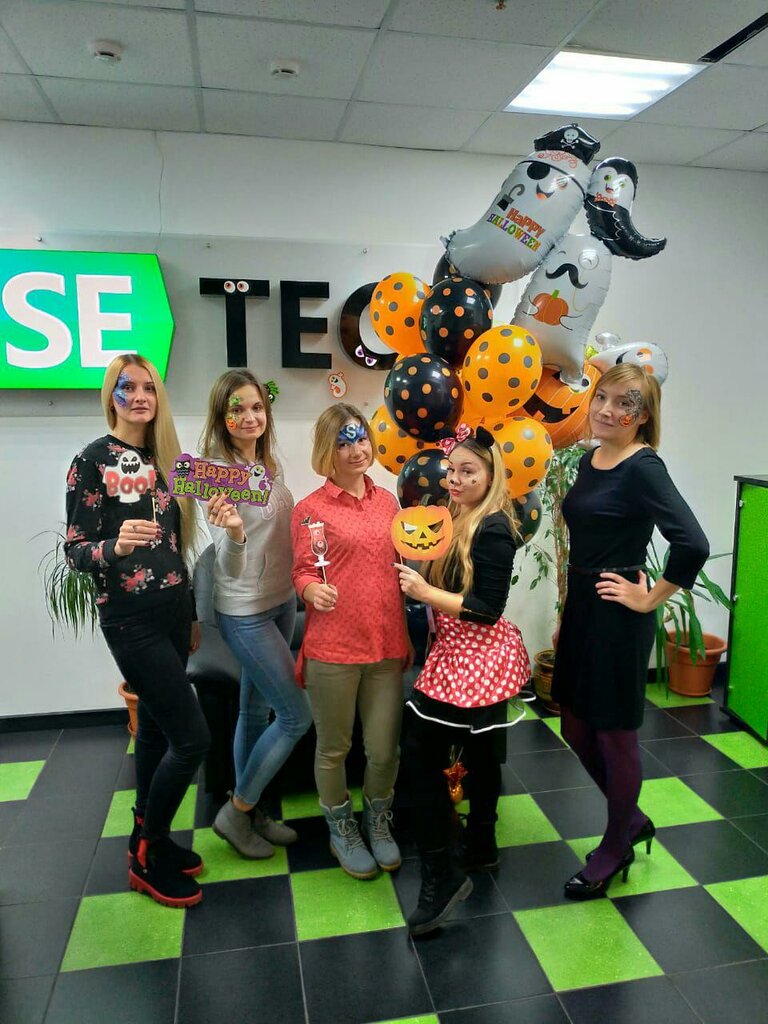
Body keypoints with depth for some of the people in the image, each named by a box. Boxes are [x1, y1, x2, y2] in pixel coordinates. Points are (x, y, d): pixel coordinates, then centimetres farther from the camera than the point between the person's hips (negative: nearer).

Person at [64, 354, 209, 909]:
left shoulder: (163, 458, 10)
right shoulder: (93, 460, -8)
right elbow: (75, 552, -10)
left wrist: (192, 614, 18)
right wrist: (115, 546, -32)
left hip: (173, 613, 7)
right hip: (131, 619, -6)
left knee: (156, 729, 16)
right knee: (193, 738, -6)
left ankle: (150, 839, 33)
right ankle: (147, 855, 16)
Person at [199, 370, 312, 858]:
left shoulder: (271, 465, 3)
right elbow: (230, 567, -24)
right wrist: (234, 533, -42)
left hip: (281, 602, 7)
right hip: (245, 612, -7)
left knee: (256, 710, 17)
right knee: (298, 715, -2)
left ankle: (249, 810, 34)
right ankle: (236, 810, 17)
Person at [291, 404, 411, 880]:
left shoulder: (387, 500, 10)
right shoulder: (312, 509, -4)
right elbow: (304, 572, -6)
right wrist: (313, 590, -26)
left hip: (386, 645, 4)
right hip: (333, 648, -3)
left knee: (385, 750, 9)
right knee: (334, 748, 11)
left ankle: (379, 822, 37)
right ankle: (342, 829, 36)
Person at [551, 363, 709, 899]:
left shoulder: (644, 468, -16)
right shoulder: (589, 460, 9)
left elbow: (693, 544, -27)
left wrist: (649, 599, -16)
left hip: (618, 619, -8)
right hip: (581, 610, 9)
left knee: (614, 733, 9)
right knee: (577, 729, 18)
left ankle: (616, 848, 32)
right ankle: (633, 819, 41)